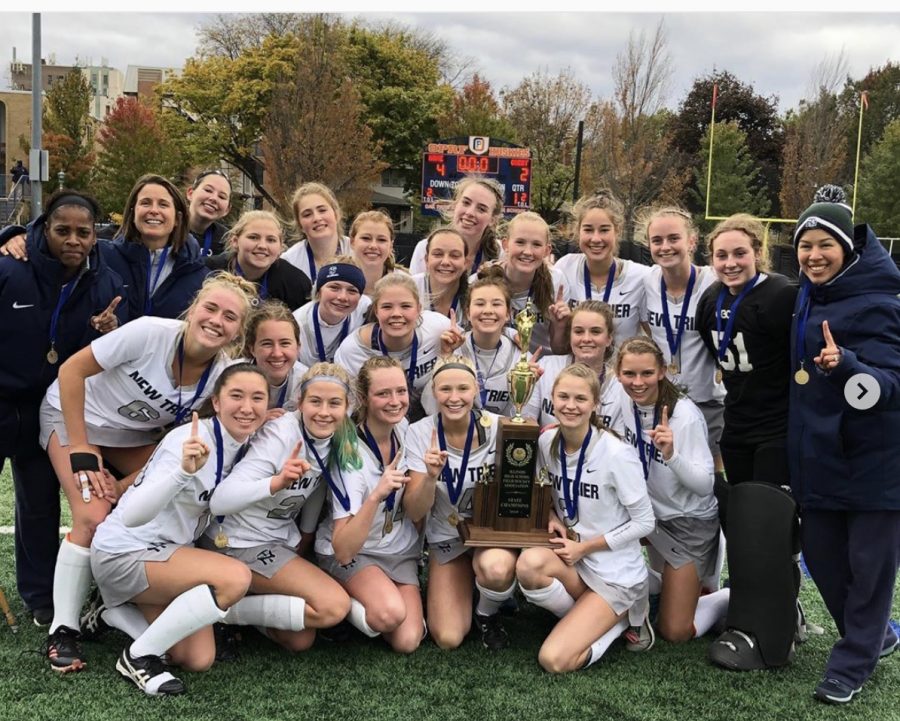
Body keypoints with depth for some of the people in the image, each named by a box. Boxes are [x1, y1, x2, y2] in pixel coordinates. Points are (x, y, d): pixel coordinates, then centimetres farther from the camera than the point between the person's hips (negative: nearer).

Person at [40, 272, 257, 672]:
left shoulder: (225, 376, -19)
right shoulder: (150, 332, -30)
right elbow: (71, 371, -22)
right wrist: (79, 450, -21)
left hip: (133, 436, 4)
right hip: (74, 414, -4)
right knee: (94, 517, -20)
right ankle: (63, 629, -6)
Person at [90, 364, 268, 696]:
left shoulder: (245, 444, -4)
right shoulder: (190, 440, -26)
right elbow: (131, 516, -36)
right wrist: (184, 470, -49)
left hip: (167, 551, 8)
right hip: (125, 553, -8)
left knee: (199, 660, -1)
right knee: (236, 578, -29)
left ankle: (112, 614, 20)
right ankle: (138, 656, -11)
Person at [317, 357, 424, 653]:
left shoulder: (404, 429, -9)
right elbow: (342, 551, -34)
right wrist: (376, 495, -45)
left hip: (400, 550, 5)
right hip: (351, 554, -5)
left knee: (407, 641, -13)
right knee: (390, 613, -33)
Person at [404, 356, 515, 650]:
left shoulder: (497, 427, -16)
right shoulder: (420, 433, -14)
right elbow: (414, 513, -16)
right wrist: (431, 477, -35)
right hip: (447, 538, 1)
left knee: (496, 568, -37)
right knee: (448, 639, -12)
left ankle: (488, 614, 0)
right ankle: (461, 582, 21)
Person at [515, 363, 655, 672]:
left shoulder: (616, 454, -20)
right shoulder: (547, 442, -4)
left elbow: (644, 522, -13)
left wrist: (584, 547, -14)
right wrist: (553, 518, -7)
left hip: (616, 573, -5)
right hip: (572, 559, 5)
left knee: (553, 660, -20)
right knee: (529, 563, -32)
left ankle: (621, 619, 8)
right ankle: (592, 618, -2)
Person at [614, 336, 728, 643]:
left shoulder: (685, 415, -25)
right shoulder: (624, 399, -9)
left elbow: (704, 485, -24)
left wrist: (671, 455, -40)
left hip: (690, 523, -6)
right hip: (652, 513, 7)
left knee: (674, 632, -8)